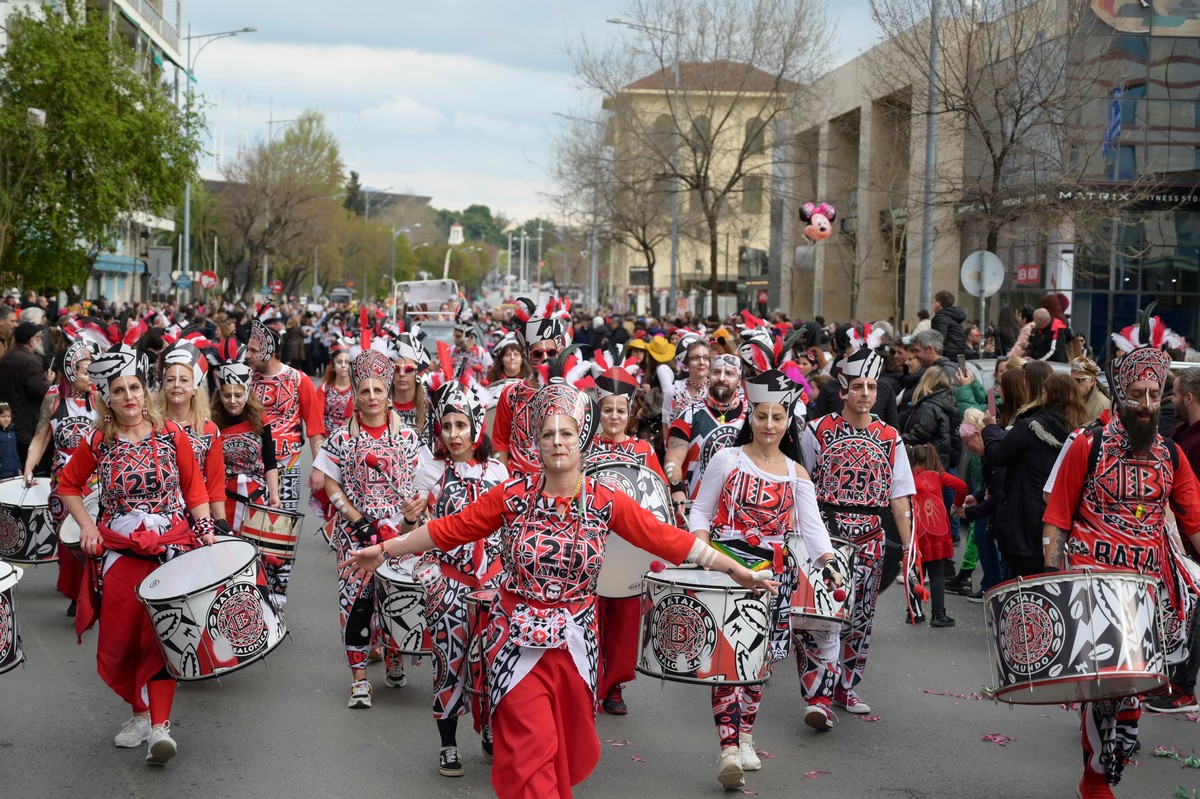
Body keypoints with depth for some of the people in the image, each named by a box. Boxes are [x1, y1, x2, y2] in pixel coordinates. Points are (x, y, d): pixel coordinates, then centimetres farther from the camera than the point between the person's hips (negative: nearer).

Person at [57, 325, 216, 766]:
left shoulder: (171, 435, -1)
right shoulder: (97, 443, 1)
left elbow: (194, 486, 7)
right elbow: (69, 485, 14)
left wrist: (205, 528, -4)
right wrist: (86, 525, 1)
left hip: (171, 545, -2)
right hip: (119, 551, 2)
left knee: (161, 632, -8)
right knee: (122, 637, 4)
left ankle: (158, 725, -9)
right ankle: (142, 711, 23)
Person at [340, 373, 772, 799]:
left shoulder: (605, 502, -5)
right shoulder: (514, 494, -7)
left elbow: (665, 538, -4)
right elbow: (453, 528, -1)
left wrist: (735, 569, -5)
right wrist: (384, 549, 1)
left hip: (574, 645, 2)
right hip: (518, 643, -2)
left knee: (568, 744, 15)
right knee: (530, 748, -5)